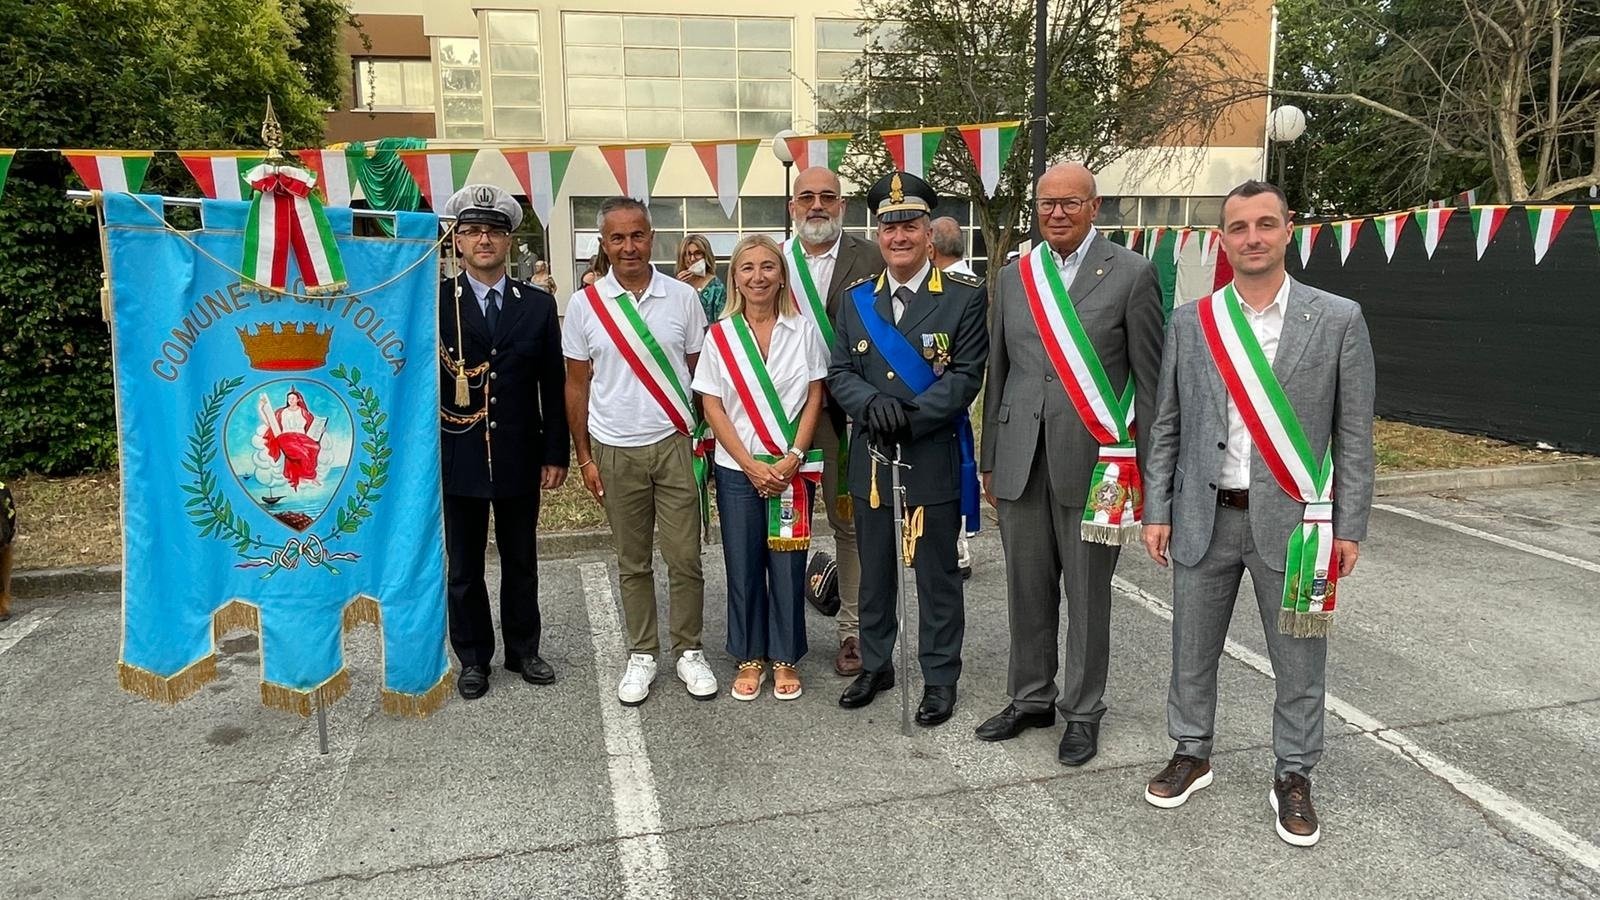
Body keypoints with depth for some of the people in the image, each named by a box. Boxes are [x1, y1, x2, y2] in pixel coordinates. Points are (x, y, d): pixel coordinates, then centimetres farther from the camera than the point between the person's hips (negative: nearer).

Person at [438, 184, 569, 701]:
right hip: (457, 459, -1)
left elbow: (554, 386, 3)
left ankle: (523, 650, 31)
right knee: (464, 567, 11)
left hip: (520, 458, 1)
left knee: (521, 561, 14)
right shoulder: (433, 303, -2)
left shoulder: (538, 305, 2)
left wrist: (555, 454, 0)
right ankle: (473, 658, 28)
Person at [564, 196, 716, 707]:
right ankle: (641, 654, 25)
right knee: (632, 563, 11)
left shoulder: (682, 298, 1)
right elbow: (577, 385, 5)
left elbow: (700, 373, 5)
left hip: (674, 445, 0)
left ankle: (688, 651, 20)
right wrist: (584, 457, 3)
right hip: (615, 451, 1)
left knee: (685, 559, 3)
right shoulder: (584, 305, 1)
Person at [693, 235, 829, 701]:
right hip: (737, 470, 1)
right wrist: (751, 466, -10)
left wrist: (792, 459, -11)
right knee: (743, 566, 8)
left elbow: (814, 400, 0)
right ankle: (749, 658, 24)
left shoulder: (803, 331, 0)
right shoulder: (720, 335, 0)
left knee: (788, 565, 5)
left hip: (793, 469, 0)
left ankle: (785, 658, 22)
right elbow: (713, 407, -2)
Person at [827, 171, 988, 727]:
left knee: (937, 575, 7)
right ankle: (875, 665, 34)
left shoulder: (966, 297, -4)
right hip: (869, 460, 4)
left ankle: (939, 678, 23)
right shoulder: (857, 300, 8)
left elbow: (966, 376, -11)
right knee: (874, 572, 16)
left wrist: (909, 417, -21)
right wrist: (872, 405, -17)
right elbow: (839, 372, 4)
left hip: (934, 461, -4)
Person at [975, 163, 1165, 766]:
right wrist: (990, 460, 13)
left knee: (1087, 595, 7)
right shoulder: (1013, 277, 10)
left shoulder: (1131, 274, -2)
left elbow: (1149, 377, -2)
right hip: (1021, 460, 4)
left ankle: (1083, 712, 24)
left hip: (1092, 461, -4)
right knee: (1027, 589, 13)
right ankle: (1030, 699, 30)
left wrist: (1148, 466, -3)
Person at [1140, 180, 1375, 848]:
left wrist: (1349, 528, -2)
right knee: (1193, 649, 14)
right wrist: (1157, 511, 2)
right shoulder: (1190, 321, 2)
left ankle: (1292, 776, 29)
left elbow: (1354, 433, -1)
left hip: (1293, 520, -1)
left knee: (1298, 661, 10)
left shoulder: (1338, 319, -2)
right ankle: (1192, 754, 34)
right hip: (1204, 518, 2)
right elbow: (1166, 425, 5)